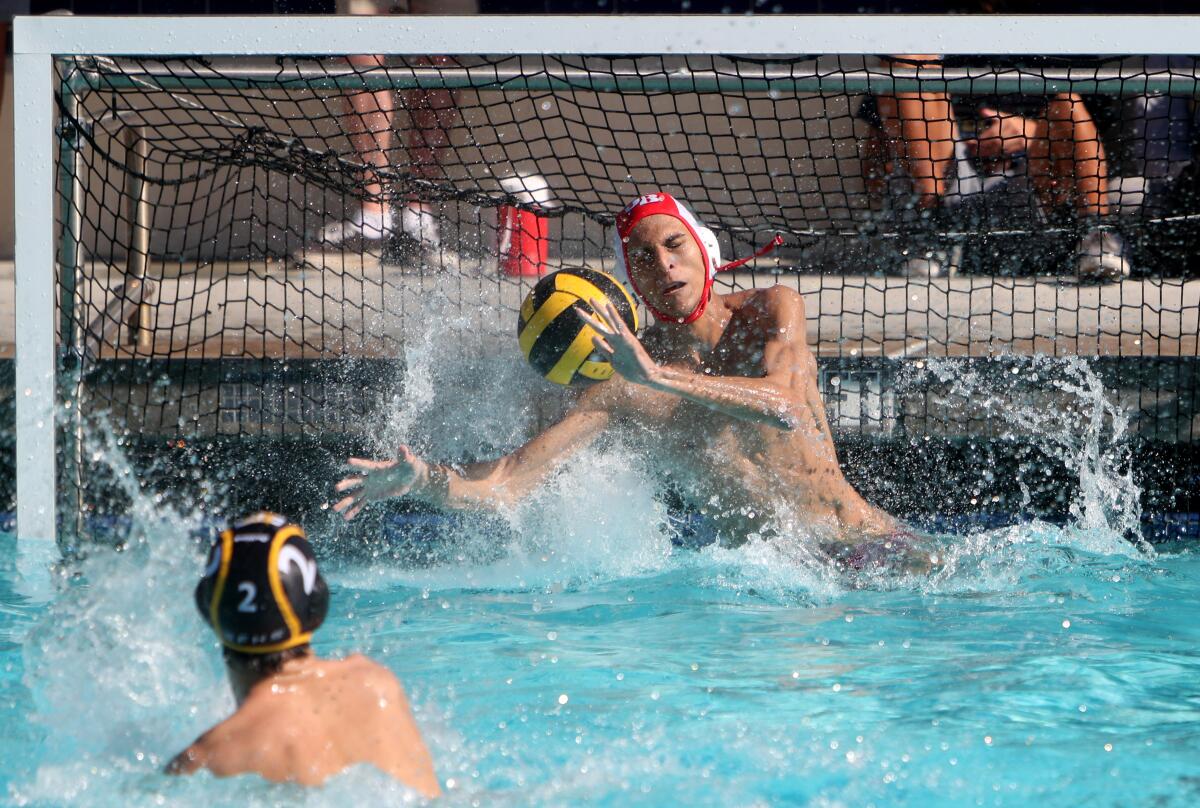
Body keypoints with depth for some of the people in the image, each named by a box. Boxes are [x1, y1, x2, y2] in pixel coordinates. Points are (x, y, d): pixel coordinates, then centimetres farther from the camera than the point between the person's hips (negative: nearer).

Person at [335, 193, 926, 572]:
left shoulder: (773, 311, 0)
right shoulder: (624, 381, -3)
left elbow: (785, 407, -21)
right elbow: (509, 481, -10)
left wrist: (661, 375, -31)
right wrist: (421, 480, -30)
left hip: (865, 542, -1)